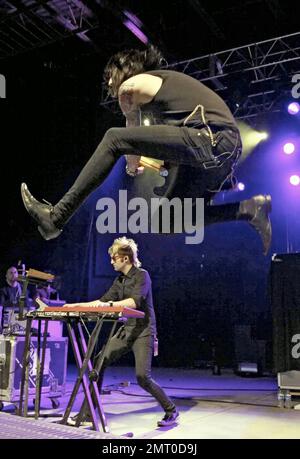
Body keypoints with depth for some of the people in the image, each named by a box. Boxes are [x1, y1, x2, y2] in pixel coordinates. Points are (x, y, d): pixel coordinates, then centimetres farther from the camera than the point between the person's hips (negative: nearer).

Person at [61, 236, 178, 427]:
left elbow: (135, 301, -25)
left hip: (143, 331, -7)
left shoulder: (142, 275, -10)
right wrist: (77, 305, 14)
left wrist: (109, 304, -36)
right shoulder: (120, 280, 12)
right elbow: (104, 300, 19)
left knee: (142, 377, -14)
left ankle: (171, 411, 7)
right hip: (126, 330, 8)